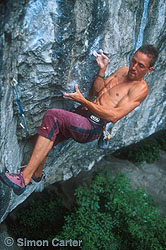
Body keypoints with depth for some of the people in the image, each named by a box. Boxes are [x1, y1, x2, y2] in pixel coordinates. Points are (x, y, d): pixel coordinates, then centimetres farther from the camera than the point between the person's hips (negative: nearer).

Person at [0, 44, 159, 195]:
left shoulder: (140, 88, -5)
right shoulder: (124, 70, 19)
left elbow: (113, 116, -16)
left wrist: (83, 101, -15)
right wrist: (102, 69, 8)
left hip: (94, 127, -8)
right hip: (81, 115, 8)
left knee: (52, 116, -29)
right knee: (46, 136, -13)